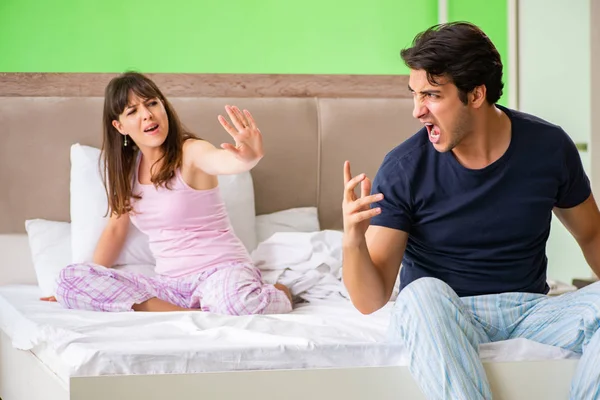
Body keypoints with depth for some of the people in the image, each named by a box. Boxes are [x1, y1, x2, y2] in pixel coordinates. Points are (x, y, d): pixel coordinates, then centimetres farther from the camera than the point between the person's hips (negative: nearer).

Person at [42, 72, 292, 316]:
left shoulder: (190, 152, -10)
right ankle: (191, 317, -22)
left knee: (236, 302, -46)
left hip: (220, 270, -7)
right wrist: (89, 286, 15)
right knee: (70, 279, -16)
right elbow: (115, 229, 19)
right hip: (171, 283, 7)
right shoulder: (126, 167, 9)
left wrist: (248, 157, -58)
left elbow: (225, 160, -34)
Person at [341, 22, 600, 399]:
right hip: (443, 313, -2)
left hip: (529, 309, 2)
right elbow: (371, 300, -13)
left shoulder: (549, 147, -4)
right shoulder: (403, 169, -11)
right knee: (423, 294, -36)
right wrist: (353, 241, -33)